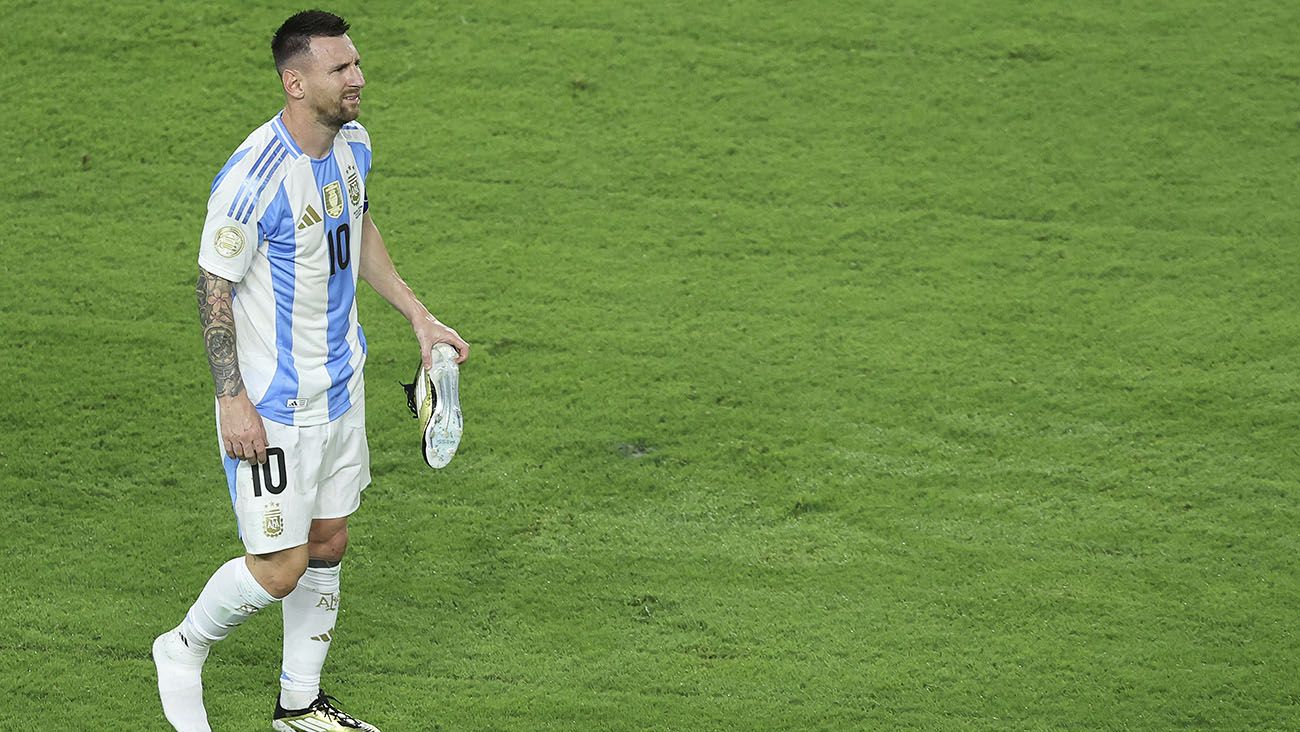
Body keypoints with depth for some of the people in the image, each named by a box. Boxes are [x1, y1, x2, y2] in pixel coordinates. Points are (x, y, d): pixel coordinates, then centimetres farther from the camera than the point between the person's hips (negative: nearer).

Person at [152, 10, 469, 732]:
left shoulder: (352, 143, 0)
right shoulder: (253, 178, -26)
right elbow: (213, 286, -18)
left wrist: (417, 315, 16)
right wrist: (233, 399, -19)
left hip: (339, 389, 8)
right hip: (272, 407, -8)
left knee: (327, 544, 15)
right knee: (280, 569, -4)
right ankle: (183, 651, 24)